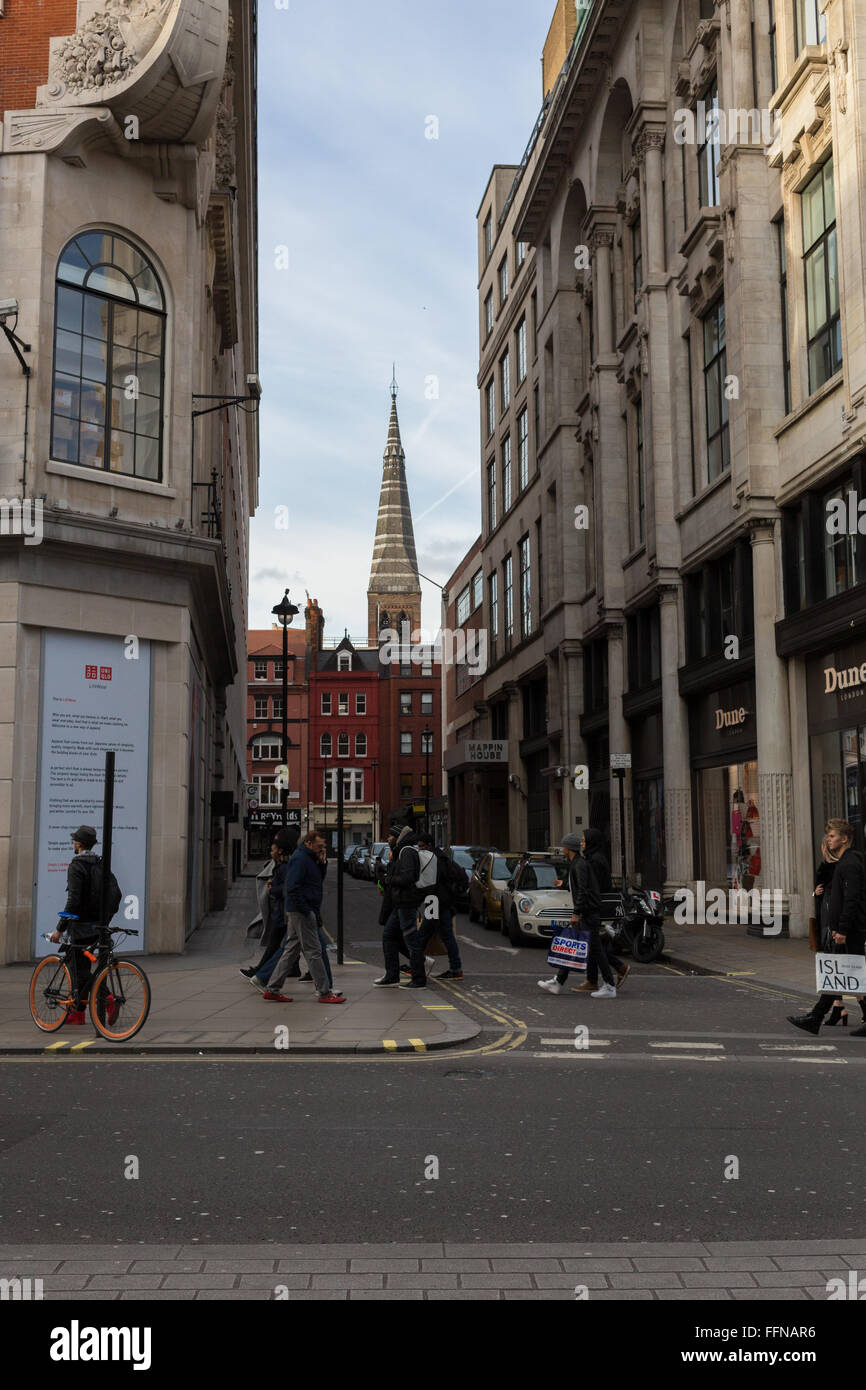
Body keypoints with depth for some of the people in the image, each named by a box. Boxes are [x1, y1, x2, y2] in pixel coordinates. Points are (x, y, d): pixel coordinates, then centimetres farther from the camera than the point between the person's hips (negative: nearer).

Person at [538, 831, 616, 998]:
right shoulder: (576, 863, 16)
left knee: (595, 949, -7)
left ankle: (610, 987, -3)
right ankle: (557, 983, 15)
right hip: (586, 914, 10)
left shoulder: (580, 865, -15)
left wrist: (576, 913, -23)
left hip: (589, 913, -10)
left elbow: (583, 890, -23)